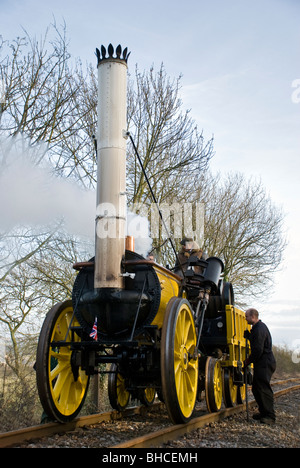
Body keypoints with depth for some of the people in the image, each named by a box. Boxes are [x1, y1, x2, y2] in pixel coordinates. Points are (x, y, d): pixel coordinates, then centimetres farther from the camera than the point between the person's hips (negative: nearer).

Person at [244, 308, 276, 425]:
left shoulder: (259, 329, -17)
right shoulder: (258, 327, 17)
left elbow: (258, 350, -20)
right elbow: (254, 342, 21)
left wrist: (247, 361, -9)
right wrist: (247, 334, 8)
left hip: (265, 364, -11)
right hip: (262, 363, 11)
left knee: (264, 388, -11)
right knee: (256, 388, 14)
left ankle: (270, 416, -8)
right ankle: (263, 412, 22)